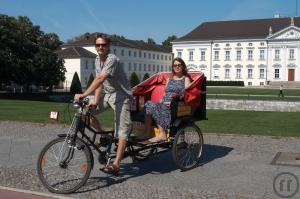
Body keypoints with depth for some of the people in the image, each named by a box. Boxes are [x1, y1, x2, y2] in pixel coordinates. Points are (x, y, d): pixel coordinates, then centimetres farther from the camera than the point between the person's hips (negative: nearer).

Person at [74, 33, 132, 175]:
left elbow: (100, 79, -33)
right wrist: (95, 100, -13)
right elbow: (99, 82, 2)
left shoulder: (112, 59, -21)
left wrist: (84, 95, -41)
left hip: (121, 95, -8)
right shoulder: (97, 60, 6)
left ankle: (116, 164, -14)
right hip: (107, 94, 8)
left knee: (123, 129, -13)